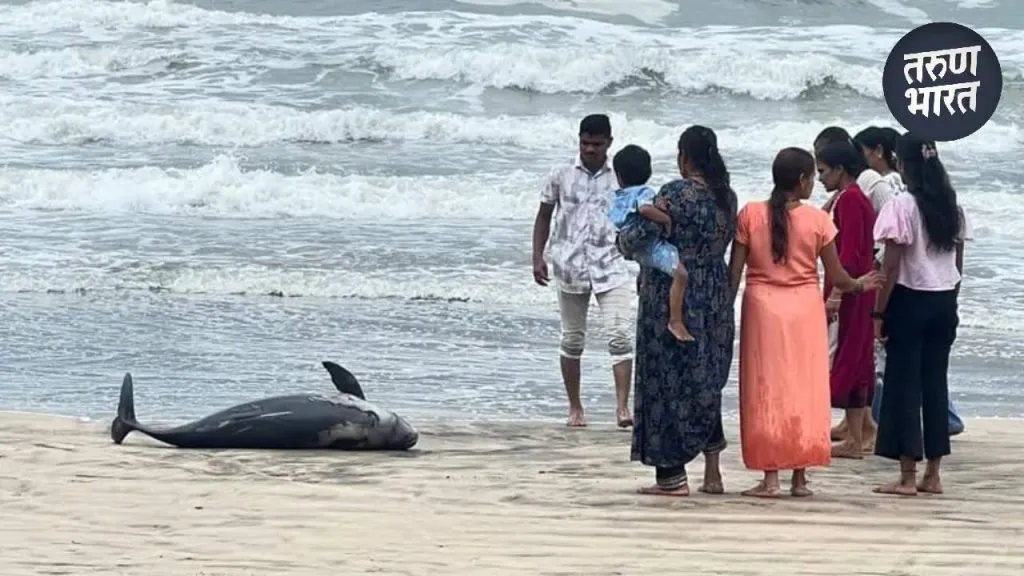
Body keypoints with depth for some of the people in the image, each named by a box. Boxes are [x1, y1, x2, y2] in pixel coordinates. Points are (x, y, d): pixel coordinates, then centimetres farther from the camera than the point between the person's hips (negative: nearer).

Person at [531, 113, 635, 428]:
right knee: (572, 340, 9)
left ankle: (623, 407, -15)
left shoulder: (619, 178, 4)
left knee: (621, 335, -13)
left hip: (610, 267, -1)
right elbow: (544, 216, 11)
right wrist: (537, 256, 4)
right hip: (570, 267, 1)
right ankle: (575, 408, 20)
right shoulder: (562, 175, 4)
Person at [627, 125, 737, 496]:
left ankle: (673, 476, 3)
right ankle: (712, 473, 18)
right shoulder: (727, 197, 4)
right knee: (706, 382, 16)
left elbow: (634, 241, -12)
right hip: (715, 298, 6)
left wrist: (627, 226, 10)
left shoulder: (675, 194, -16)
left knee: (668, 382, 2)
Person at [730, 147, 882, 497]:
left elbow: (734, 270, -2)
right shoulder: (818, 220, -4)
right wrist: (859, 285, 22)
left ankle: (771, 477, -1)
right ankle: (800, 477, 9)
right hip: (805, 309, 0)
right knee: (804, 390, 8)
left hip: (761, 305, 0)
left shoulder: (750, 215, -4)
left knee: (766, 389, 4)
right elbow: (836, 276, 2)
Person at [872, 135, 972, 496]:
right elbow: (958, 264, 9)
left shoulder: (902, 206, -13)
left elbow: (892, 267, -13)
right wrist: (948, 297, 18)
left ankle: (908, 477, -1)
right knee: (936, 381, 11)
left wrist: (879, 312, -8)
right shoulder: (953, 207, 6)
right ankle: (932, 475, 13)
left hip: (909, 301, -6)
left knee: (904, 383, 0)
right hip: (944, 303, 6)